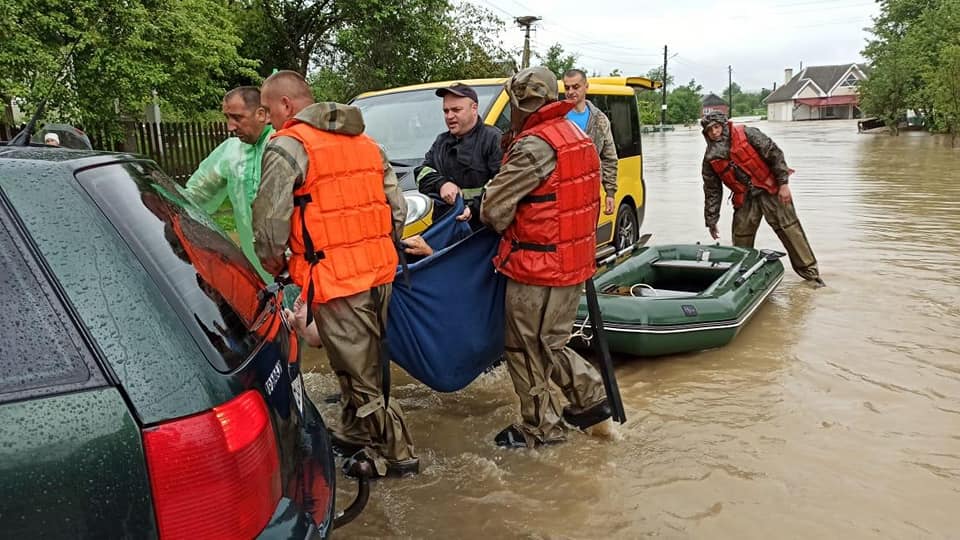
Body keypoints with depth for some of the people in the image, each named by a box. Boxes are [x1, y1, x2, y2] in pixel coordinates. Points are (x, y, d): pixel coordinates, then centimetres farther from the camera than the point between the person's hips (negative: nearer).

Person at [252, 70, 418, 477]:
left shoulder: (288, 146, -8)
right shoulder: (366, 143, 16)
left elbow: (270, 218, -12)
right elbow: (398, 208, 15)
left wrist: (272, 261, 6)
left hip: (333, 279, -8)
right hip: (379, 272, 8)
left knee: (359, 372, 4)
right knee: (365, 362, 21)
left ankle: (395, 454, 14)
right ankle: (354, 434, 37)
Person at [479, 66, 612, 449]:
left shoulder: (535, 145, -20)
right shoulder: (577, 137, 11)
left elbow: (494, 206, -18)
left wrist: (505, 228, 5)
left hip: (537, 267, -9)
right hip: (573, 262, 9)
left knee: (524, 349, 7)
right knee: (550, 342, 23)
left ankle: (541, 427, 19)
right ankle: (590, 398, 27)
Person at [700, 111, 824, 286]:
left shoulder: (746, 134, -10)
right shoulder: (710, 159, 0)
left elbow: (774, 153, -10)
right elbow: (712, 192, 5)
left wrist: (783, 183, -13)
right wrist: (711, 221, 5)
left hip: (771, 189, -3)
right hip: (744, 198, 4)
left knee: (790, 229, -4)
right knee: (741, 238, 4)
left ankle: (809, 271, 3)